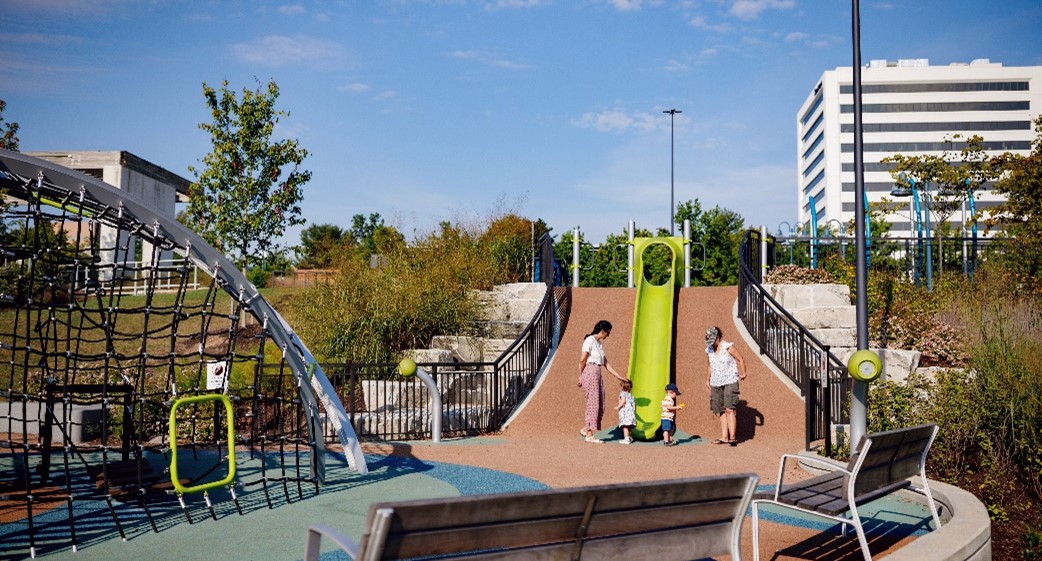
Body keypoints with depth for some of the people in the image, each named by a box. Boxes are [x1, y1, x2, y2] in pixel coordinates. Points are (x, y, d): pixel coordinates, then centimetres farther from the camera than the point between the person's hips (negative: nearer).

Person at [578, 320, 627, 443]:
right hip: (590, 373, -8)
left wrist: (619, 377, 16)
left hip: (597, 375, 8)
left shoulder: (599, 344, 17)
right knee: (593, 403, -5)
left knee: (600, 405, 7)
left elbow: (606, 364, 18)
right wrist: (580, 377, -6)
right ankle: (590, 435, 1)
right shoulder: (590, 341, -9)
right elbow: (582, 361, -11)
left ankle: (585, 429, 19)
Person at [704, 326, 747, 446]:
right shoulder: (709, 350, 10)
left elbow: (740, 360, -1)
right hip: (716, 384, 6)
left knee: (729, 409, -14)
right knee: (721, 411, 2)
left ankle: (732, 437, -15)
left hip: (730, 382, -6)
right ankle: (724, 437, 3)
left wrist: (742, 373, -9)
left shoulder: (728, 347, -7)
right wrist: (707, 380, 19)